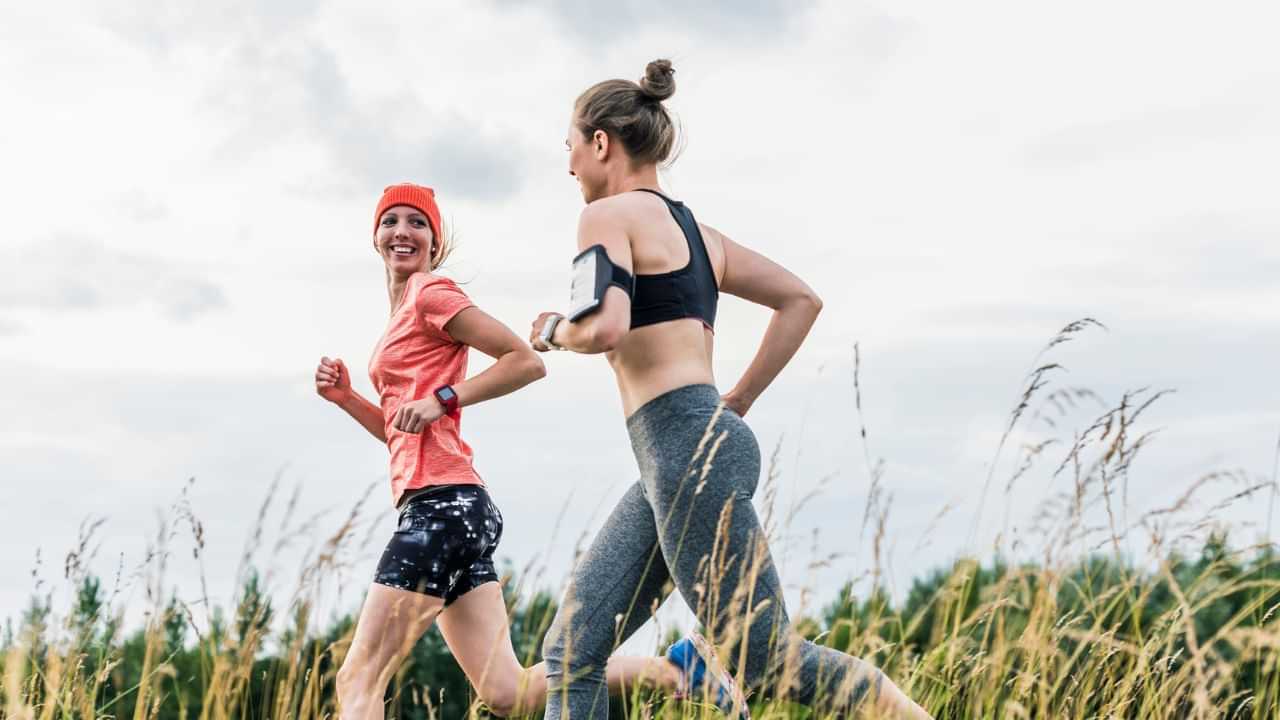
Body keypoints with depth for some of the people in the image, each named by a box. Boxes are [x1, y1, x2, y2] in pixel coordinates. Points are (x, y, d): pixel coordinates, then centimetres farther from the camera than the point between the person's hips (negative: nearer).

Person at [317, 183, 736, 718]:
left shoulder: (430, 293, -2)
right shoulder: (404, 313, 24)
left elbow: (526, 362, -9)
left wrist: (443, 398, -13)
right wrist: (344, 397, 14)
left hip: (443, 503, -9)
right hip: (451, 509, 9)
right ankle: (669, 670, 7)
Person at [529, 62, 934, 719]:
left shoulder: (610, 215, -4)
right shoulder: (697, 231, 21)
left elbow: (605, 329, -20)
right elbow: (802, 300, 24)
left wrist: (554, 331, 2)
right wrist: (736, 404, 22)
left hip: (689, 449, -9)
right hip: (679, 461, 9)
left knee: (766, 660, -7)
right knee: (570, 656, 6)